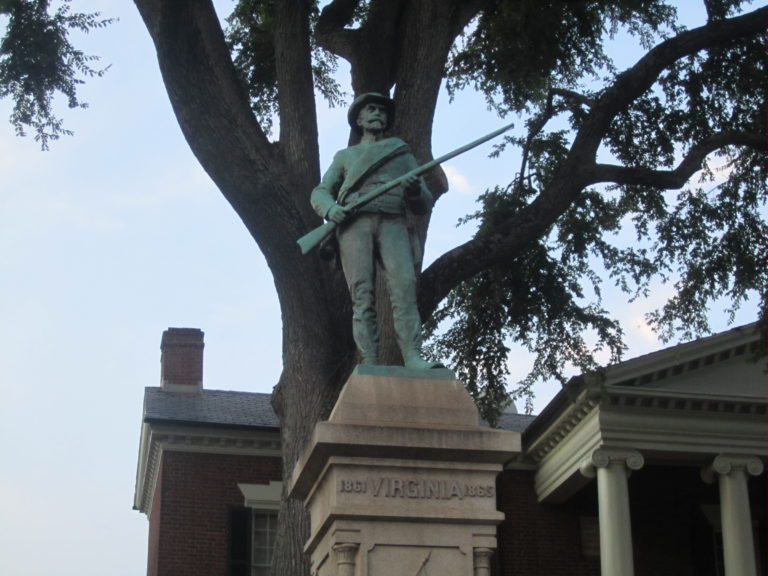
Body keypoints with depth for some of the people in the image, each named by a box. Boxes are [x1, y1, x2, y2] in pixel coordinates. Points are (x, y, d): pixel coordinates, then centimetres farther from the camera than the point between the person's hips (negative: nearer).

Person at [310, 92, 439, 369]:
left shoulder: (403, 154, 29)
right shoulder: (345, 156, 29)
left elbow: (423, 206, 23)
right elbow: (319, 193, 21)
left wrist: (415, 191, -3)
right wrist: (330, 208, -4)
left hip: (392, 223, 0)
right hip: (355, 222, 0)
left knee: (404, 283, -24)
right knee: (363, 294, -15)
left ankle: (413, 357, -36)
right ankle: (370, 366, -23)